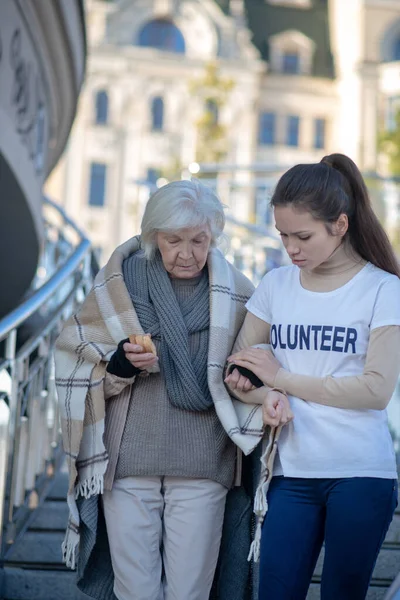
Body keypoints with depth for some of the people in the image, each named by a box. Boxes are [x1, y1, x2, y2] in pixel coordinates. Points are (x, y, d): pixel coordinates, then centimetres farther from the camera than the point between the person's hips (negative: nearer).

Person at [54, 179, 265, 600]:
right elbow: (73, 357, 7)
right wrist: (120, 362, -12)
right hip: (127, 461, 0)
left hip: (202, 467, 0)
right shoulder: (119, 283, 4)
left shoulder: (235, 294, 3)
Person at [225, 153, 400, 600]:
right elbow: (235, 370, 8)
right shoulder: (277, 285, 8)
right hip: (291, 474, 3)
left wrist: (282, 378, -7)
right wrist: (268, 397, -14)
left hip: (361, 475, -3)